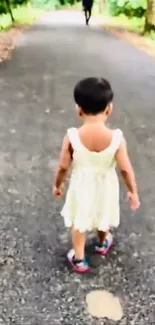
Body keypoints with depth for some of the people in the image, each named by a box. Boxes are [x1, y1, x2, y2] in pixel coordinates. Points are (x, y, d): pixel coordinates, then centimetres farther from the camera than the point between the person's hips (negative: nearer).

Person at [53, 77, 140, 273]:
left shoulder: (72, 137, -26)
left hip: (81, 187, 0)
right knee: (103, 217, 30)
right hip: (105, 188, 1)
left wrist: (57, 185, 5)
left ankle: (79, 259, 40)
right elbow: (125, 170, -17)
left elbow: (63, 167, -14)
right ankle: (102, 244, 57)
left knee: (79, 223, 25)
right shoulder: (117, 138, -27)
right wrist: (133, 192, 0)